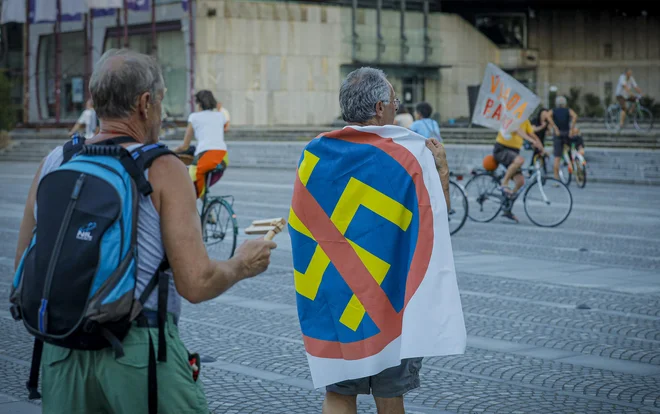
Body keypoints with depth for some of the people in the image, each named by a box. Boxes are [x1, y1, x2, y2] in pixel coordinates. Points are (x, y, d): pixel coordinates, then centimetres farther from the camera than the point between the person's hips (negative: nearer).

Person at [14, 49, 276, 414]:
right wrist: (242, 265, 7)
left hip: (61, 352, 5)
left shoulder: (52, 165, 5)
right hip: (139, 351, -4)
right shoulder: (163, 170, -8)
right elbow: (196, 284, -13)